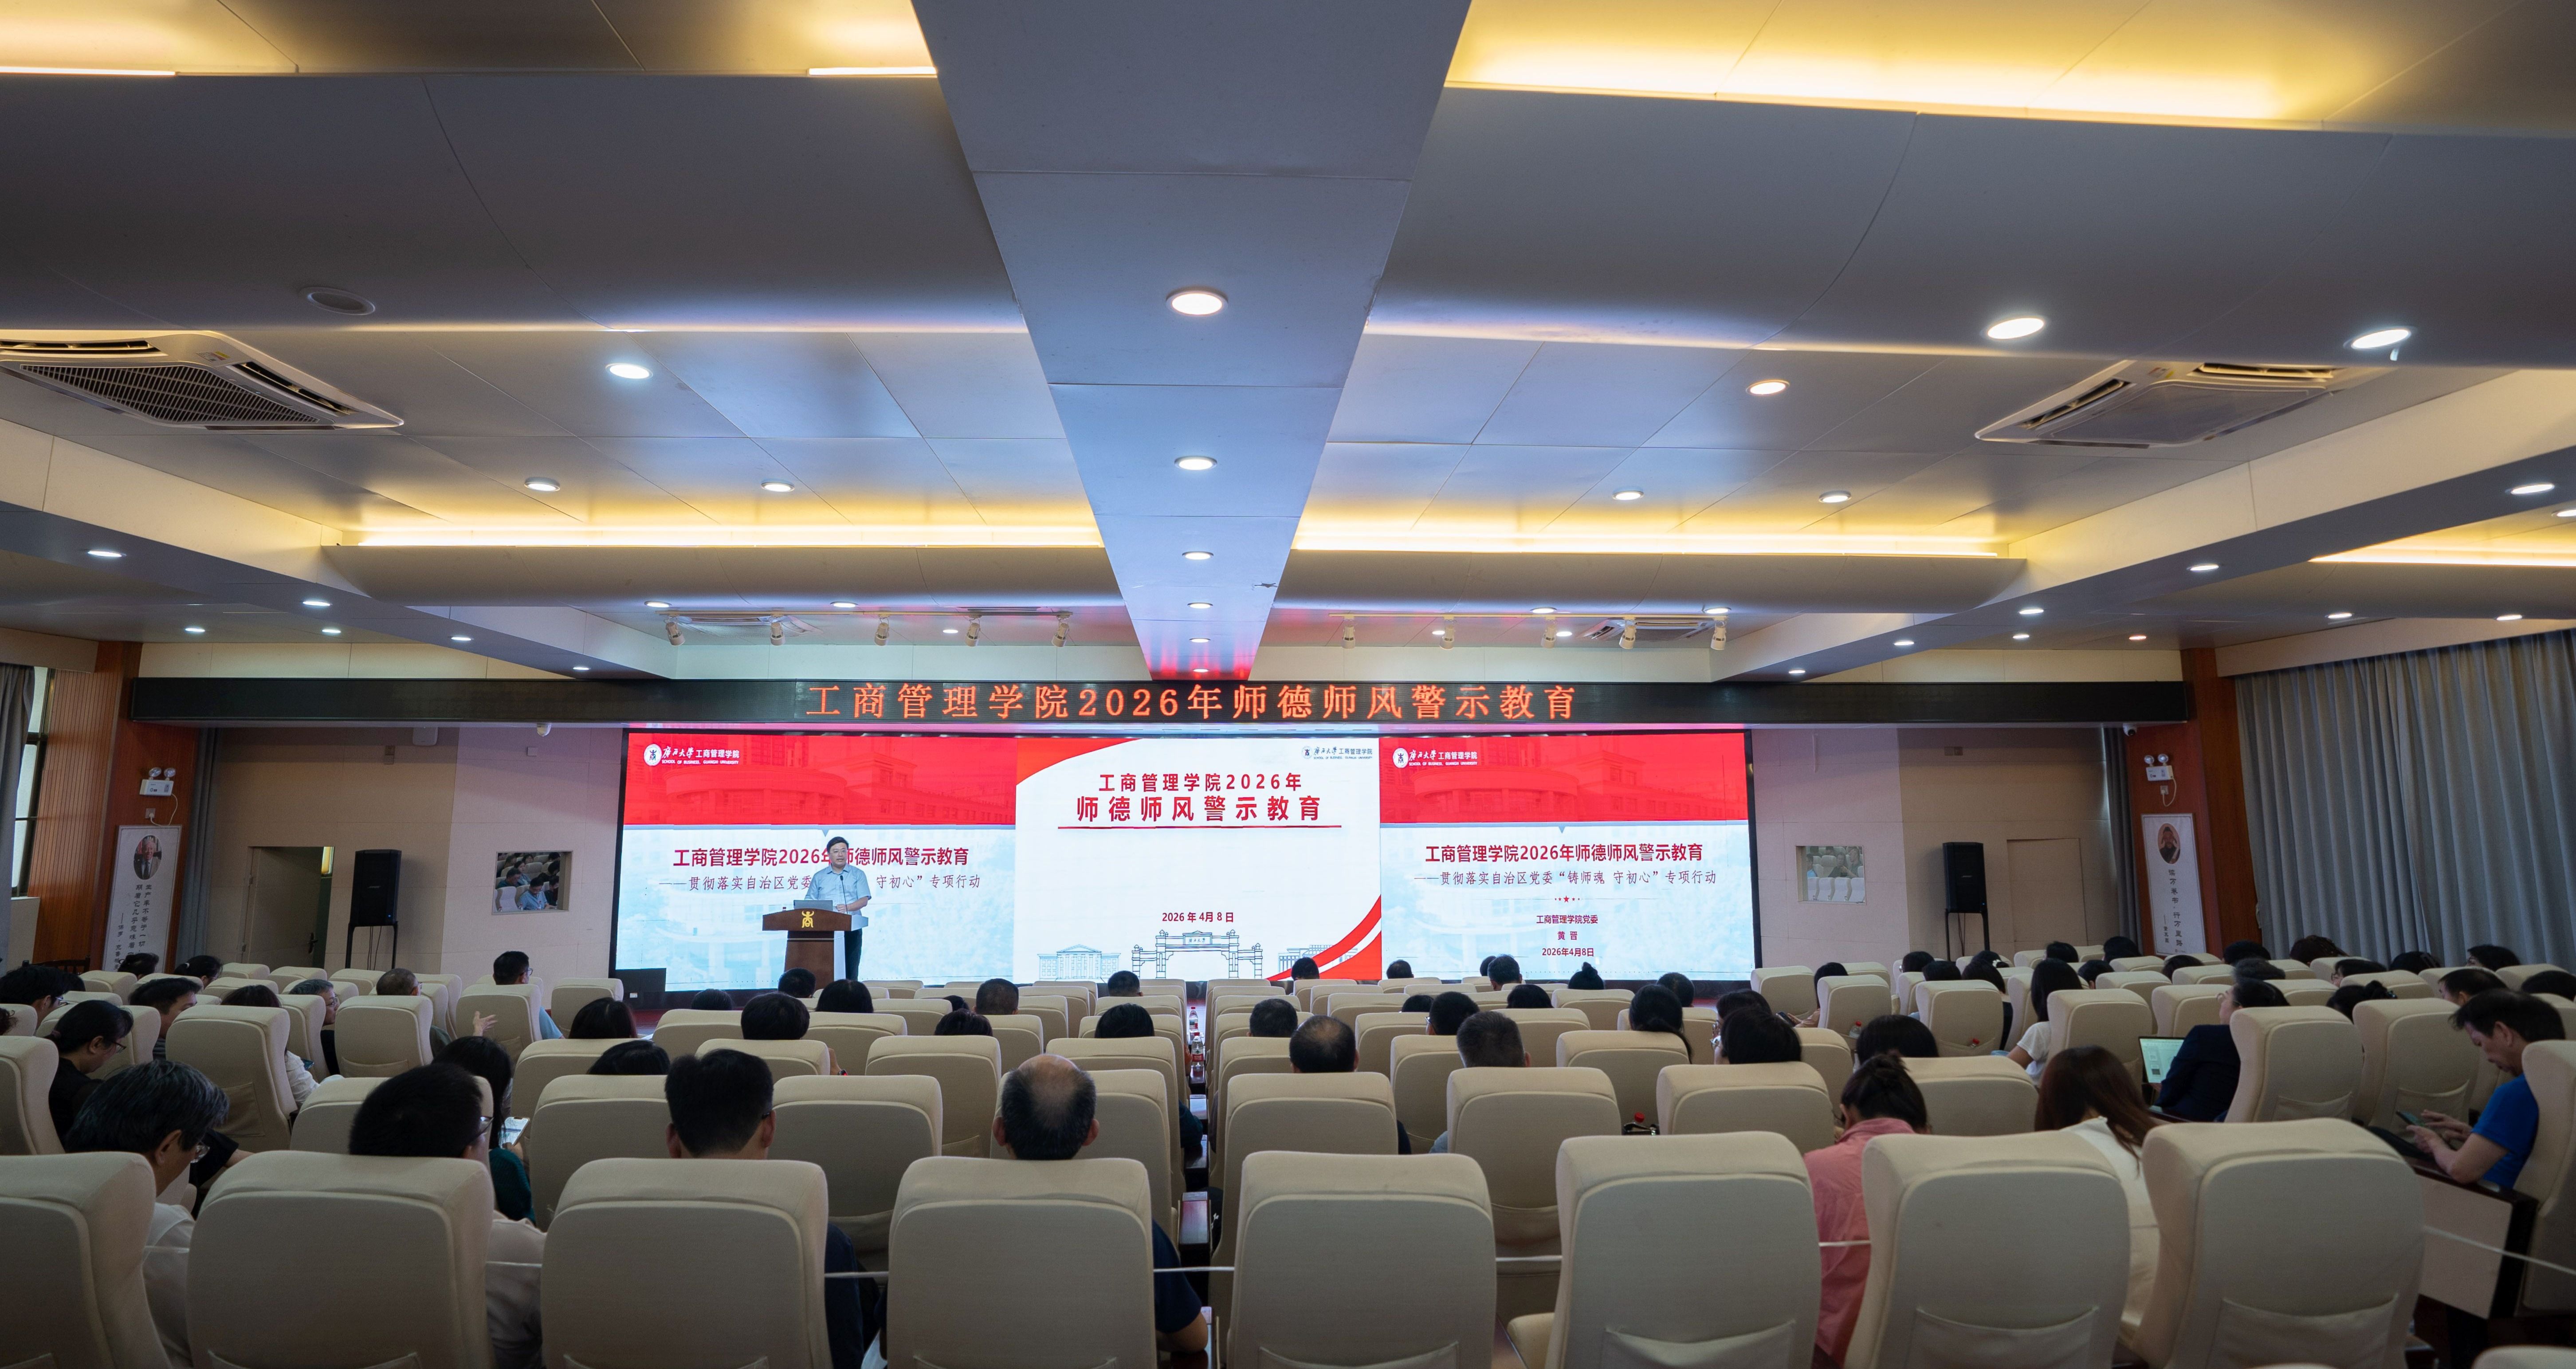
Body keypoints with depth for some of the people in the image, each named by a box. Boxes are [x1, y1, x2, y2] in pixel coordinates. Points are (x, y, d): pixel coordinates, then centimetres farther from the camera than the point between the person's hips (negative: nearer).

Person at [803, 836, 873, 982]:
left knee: (850, 969, -2)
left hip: (851, 929, -1)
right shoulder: (819, 877, 15)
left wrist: (848, 907, -19)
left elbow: (864, 900, 0)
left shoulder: (858, 874, 10)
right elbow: (810, 902, 12)